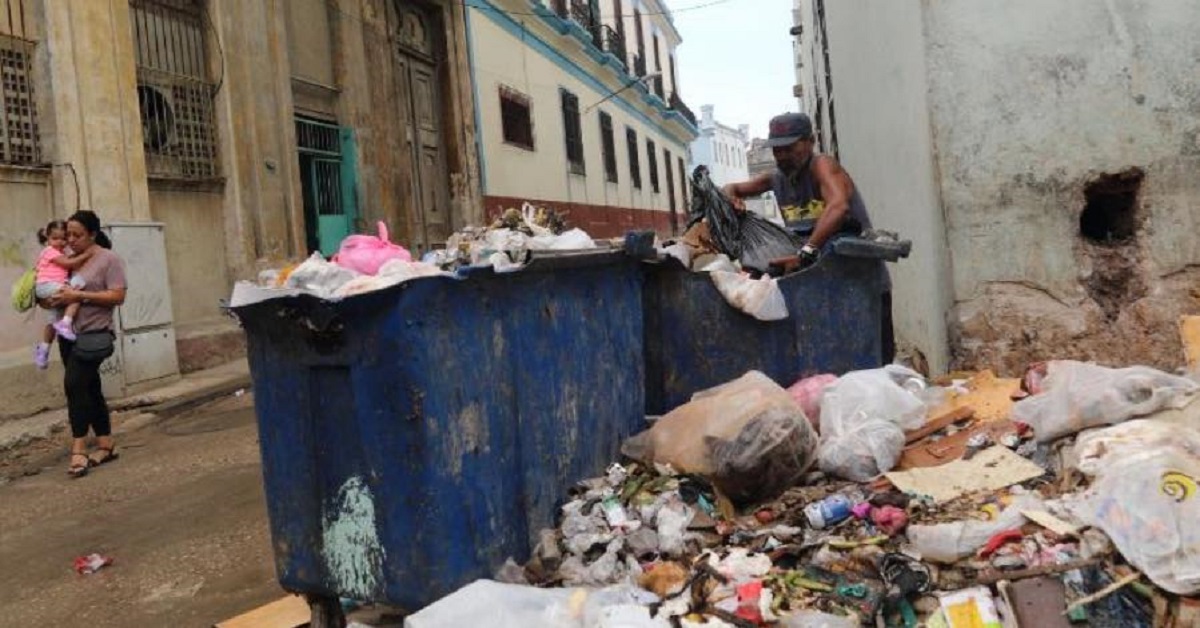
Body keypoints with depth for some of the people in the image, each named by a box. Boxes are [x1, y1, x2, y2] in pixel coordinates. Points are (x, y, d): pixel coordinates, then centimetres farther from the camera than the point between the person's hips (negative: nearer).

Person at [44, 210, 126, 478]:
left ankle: (79, 450, -13)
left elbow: (117, 296, -14)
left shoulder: (108, 259, -6)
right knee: (89, 389, 11)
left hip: (93, 335, -7)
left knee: (74, 385, -18)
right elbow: (60, 289, 20)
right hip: (69, 335, 7)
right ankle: (106, 446, 19)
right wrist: (53, 299, -3)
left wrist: (79, 296, -20)